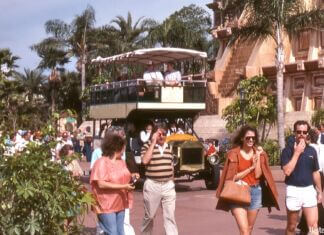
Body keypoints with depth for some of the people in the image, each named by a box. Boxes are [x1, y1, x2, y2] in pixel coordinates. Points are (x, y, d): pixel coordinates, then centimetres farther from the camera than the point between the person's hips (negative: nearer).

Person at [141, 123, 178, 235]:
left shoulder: (169, 147, 11)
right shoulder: (147, 146, -4)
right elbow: (145, 161, -22)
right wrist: (153, 143, -17)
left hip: (168, 185, 3)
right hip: (152, 185, -3)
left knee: (170, 216, -1)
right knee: (149, 215, 10)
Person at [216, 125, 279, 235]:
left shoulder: (259, 153, 4)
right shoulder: (233, 154, -6)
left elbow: (258, 175, -5)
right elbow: (233, 177, -8)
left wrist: (258, 157, -12)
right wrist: (251, 167, -10)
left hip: (255, 192, 4)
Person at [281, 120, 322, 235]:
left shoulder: (312, 150, 6)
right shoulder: (288, 150, -7)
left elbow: (315, 173, 14)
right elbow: (287, 171, -19)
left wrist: (319, 191, 14)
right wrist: (297, 153, -18)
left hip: (309, 190, 3)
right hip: (293, 190, -3)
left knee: (313, 225, -5)